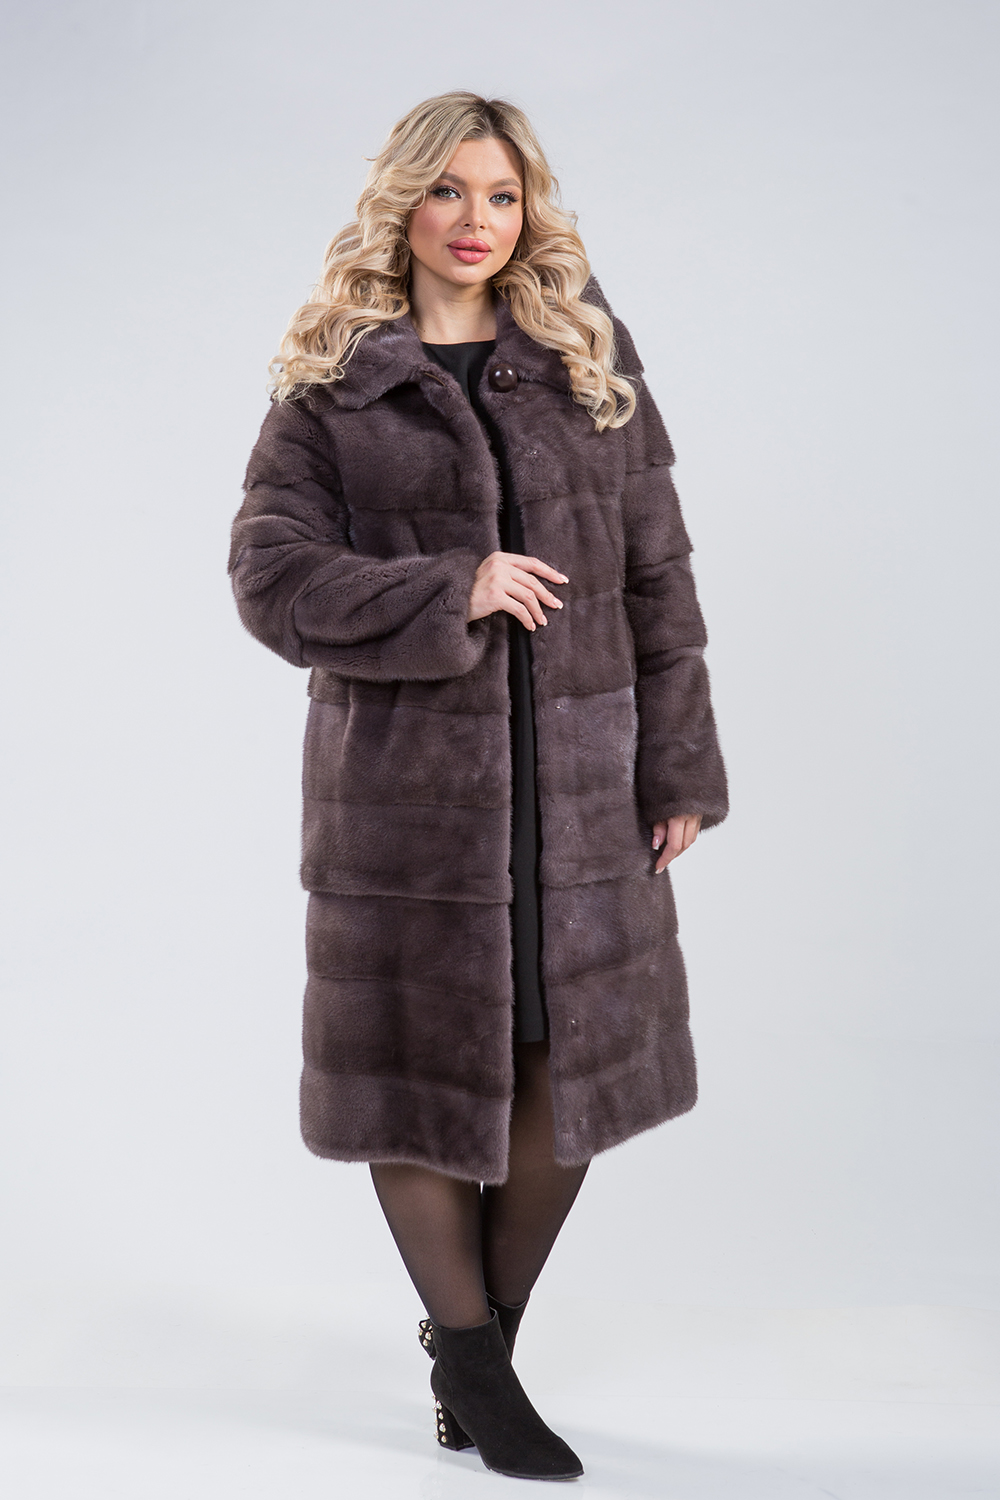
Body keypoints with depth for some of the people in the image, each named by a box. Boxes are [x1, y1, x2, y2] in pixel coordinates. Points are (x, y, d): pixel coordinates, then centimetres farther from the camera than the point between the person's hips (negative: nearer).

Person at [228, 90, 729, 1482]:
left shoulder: (592, 364, 8)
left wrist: (680, 765, 3)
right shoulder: (331, 384, 2)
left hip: (580, 777, 3)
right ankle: (474, 1364, 26)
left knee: (574, 1064, 7)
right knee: (422, 1059, 5)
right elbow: (271, 575, -5)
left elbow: (657, 575, 7)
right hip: (406, 777, -2)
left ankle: (481, 1333, 29)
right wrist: (449, 594, -16)